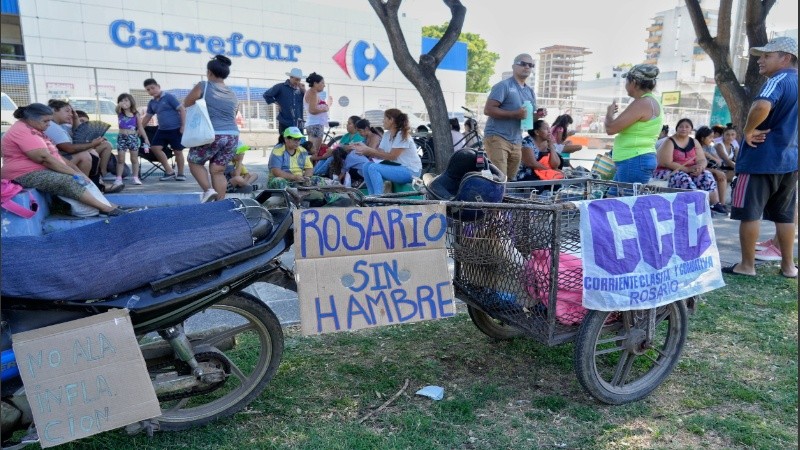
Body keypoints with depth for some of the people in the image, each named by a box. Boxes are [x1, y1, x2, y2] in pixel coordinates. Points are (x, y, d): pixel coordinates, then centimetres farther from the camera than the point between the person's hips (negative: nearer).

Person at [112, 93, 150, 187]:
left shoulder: (135, 114, 4)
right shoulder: (120, 113, 4)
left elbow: (140, 127, 6)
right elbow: (117, 108, -20)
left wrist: (146, 138, 0)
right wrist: (120, 105, -44)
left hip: (133, 137, 0)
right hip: (122, 137, 0)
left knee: (134, 159, 5)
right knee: (120, 159, 1)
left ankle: (136, 178, 11)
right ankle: (118, 178, 5)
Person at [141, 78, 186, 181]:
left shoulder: (169, 97, -7)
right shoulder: (151, 103, 12)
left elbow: (182, 110, -10)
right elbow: (147, 117, 23)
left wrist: (183, 126, -16)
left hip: (175, 129, -7)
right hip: (162, 130, 7)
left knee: (178, 151, -1)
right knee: (155, 148, -1)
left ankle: (180, 174, 14)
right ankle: (169, 171, 7)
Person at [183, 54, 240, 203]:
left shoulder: (203, 86, 0)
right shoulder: (233, 95, 15)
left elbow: (186, 104, 10)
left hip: (211, 135, -5)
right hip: (232, 136, 5)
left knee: (194, 162, 17)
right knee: (218, 171, 9)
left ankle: (208, 190, -2)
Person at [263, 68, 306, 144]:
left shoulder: (300, 89, 10)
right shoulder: (280, 87, -1)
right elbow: (266, 95, 2)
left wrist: (304, 90, -5)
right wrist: (276, 103, 1)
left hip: (298, 125, 4)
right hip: (285, 124, -4)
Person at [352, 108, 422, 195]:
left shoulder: (402, 135, -15)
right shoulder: (387, 134, 11)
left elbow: (391, 156, -20)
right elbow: (380, 152, 3)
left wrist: (369, 151, -19)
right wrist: (365, 148, -12)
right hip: (397, 166, 8)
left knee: (373, 168, -23)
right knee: (367, 166, -7)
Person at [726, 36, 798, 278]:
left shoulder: (779, 80, -13)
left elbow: (762, 106, -34)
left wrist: (748, 131, -20)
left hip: (762, 159, -9)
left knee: (750, 213, -1)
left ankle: (747, 265, 5)